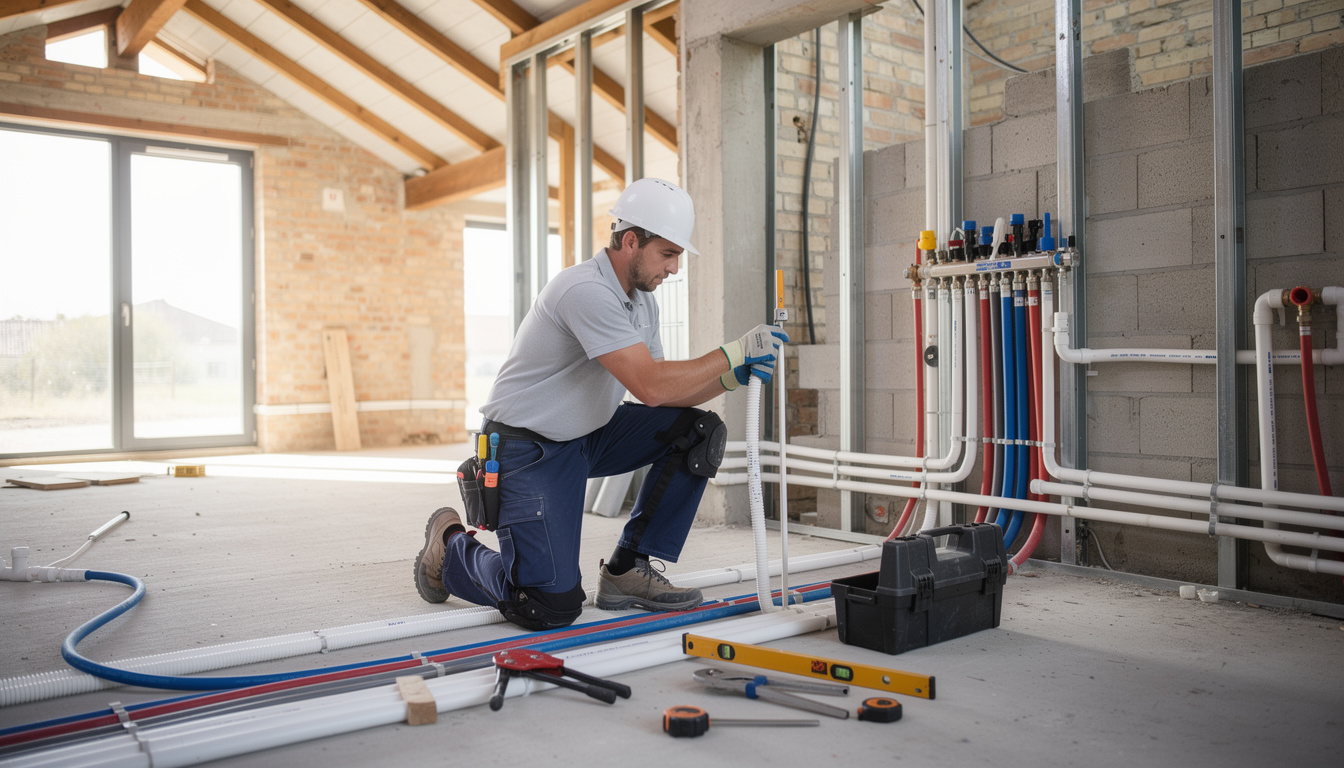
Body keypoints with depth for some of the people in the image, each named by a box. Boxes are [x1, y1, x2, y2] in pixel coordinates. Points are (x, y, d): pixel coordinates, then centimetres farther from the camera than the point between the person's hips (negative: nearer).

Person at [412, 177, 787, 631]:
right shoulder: (586, 290, -25)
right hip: (528, 451, -9)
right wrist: (733, 353, -24)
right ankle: (450, 545, 13)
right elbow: (651, 387, -30)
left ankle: (628, 571, 2)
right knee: (552, 607, -17)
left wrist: (732, 376, -9)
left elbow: (666, 391, 7)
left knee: (699, 432, -6)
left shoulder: (643, 301, 6)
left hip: (586, 437, 9)